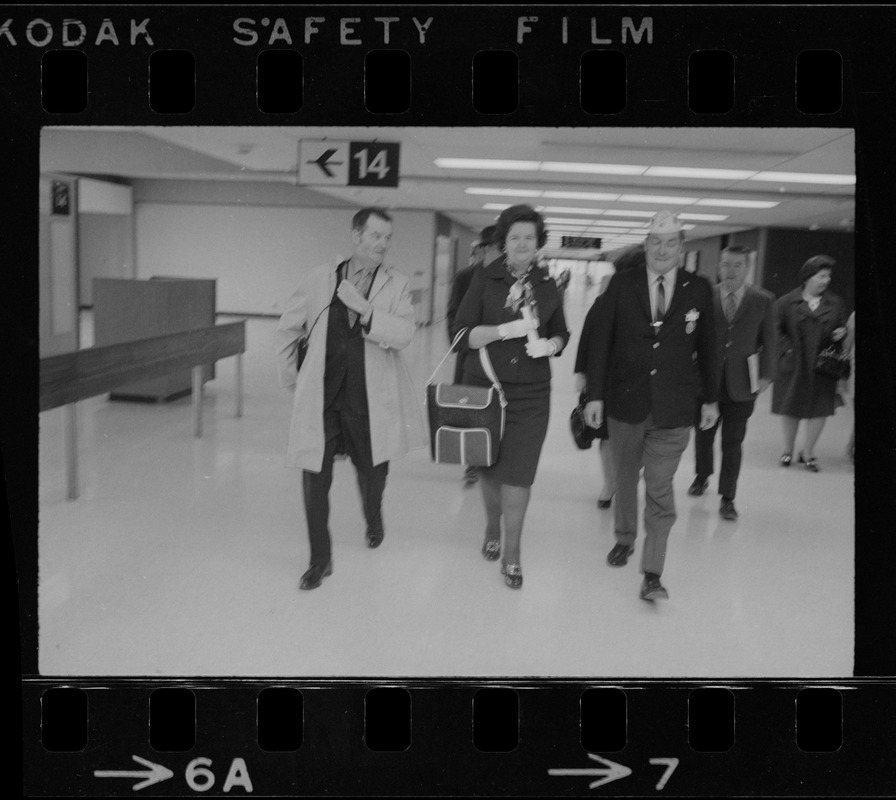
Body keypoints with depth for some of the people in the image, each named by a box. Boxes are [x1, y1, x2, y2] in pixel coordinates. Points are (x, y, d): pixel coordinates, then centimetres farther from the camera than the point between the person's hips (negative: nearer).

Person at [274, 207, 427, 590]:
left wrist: (363, 307, -23)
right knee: (315, 479, 0)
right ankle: (320, 560, 18)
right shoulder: (320, 278, 2)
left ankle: (373, 518, 50)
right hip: (321, 398, 0)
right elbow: (287, 330, 12)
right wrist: (292, 378, 14)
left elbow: (403, 334, -16)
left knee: (372, 471, 14)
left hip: (370, 401, 0)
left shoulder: (395, 285, -1)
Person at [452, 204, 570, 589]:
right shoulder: (485, 278, -2)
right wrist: (507, 330, -22)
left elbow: (561, 334, 13)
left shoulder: (547, 285, 4)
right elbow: (462, 332, -8)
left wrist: (548, 345, -10)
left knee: (518, 473, -4)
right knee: (488, 467, 14)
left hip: (530, 394, 0)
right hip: (484, 386, 0)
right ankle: (492, 526, 40)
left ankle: (511, 552, 10)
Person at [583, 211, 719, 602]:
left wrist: (710, 399, 10)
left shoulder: (699, 289, 0)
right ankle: (624, 539, 40)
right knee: (625, 479, 18)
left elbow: (706, 347, 7)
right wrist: (595, 395, -6)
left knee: (660, 488, -4)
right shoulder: (621, 284, -2)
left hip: (672, 411, -1)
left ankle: (652, 573, 1)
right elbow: (600, 341, -2)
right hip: (625, 404, 1)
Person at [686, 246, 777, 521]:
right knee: (703, 434, 15)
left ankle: (727, 498, 15)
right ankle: (702, 476, 40)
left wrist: (766, 375, -3)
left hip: (741, 384, 0)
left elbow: (769, 341, 3)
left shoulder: (763, 300, 0)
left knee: (733, 442, 5)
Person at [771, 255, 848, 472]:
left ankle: (808, 452, 21)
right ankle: (788, 451, 27)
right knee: (790, 410, 8)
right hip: (793, 366, -2)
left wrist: (840, 334, -7)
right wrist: (787, 349, -12)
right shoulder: (787, 302, -4)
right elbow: (776, 329, -2)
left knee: (820, 410, 2)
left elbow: (842, 328, 15)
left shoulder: (835, 303, 5)